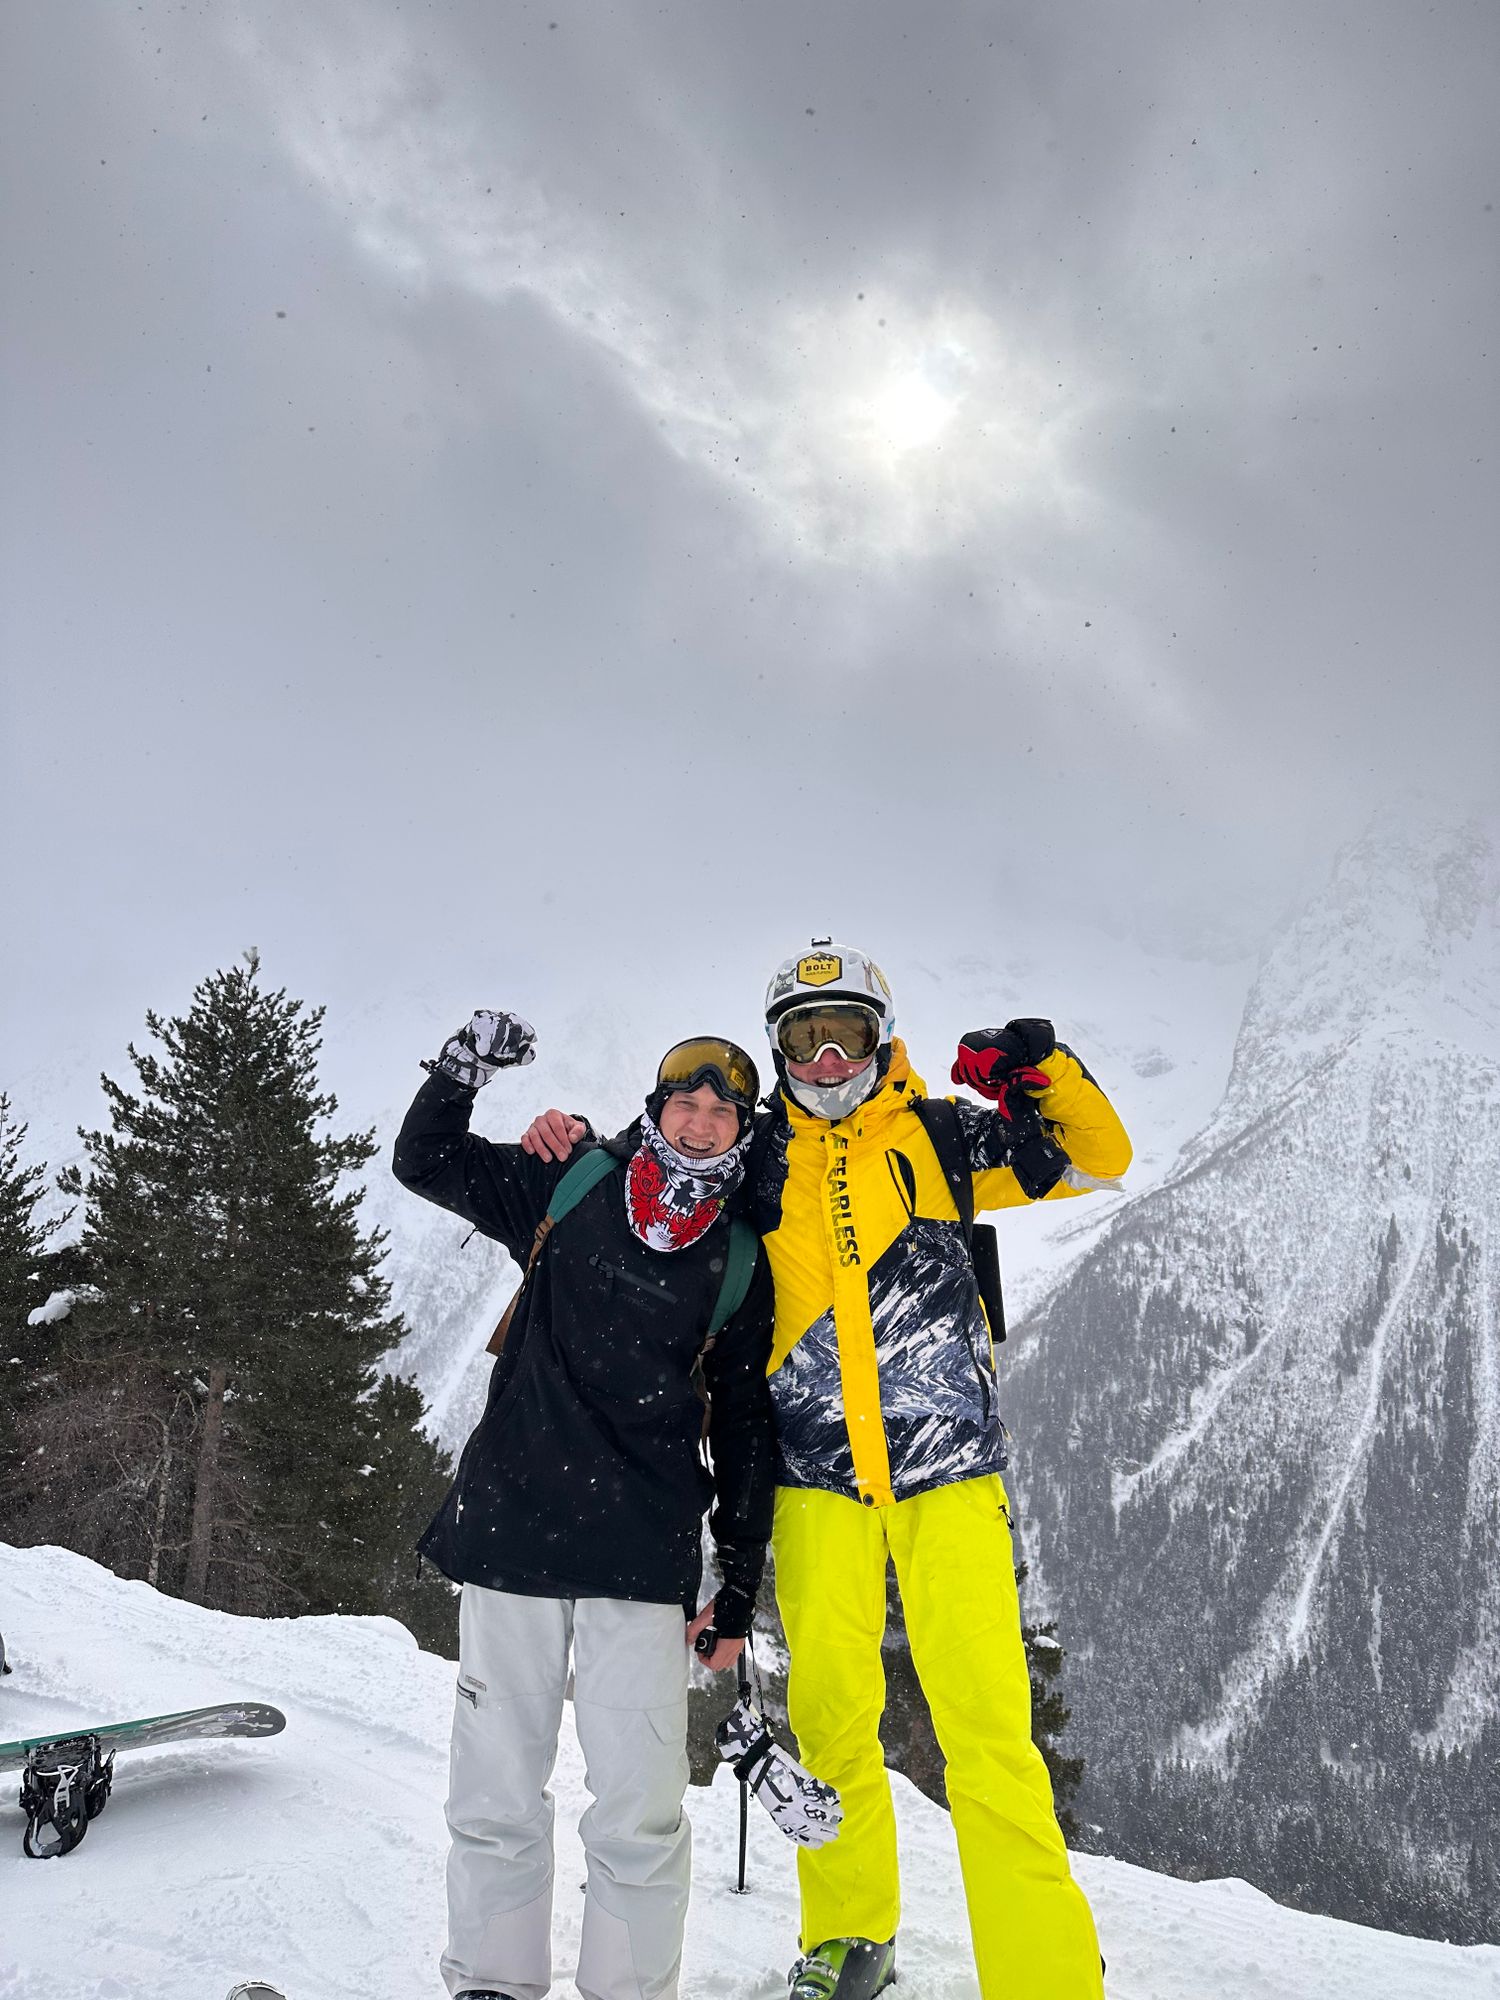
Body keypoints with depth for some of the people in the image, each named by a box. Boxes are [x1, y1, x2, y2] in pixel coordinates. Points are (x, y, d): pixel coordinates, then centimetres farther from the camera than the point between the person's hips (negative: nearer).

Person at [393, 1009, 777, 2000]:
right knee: (497, 1797, 9)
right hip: (512, 1530, 0)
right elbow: (425, 1160, 15)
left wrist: (739, 1587, 9)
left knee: (640, 1813, -1)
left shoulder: (740, 1263, 8)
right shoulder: (568, 1193, 7)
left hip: (644, 1556, 0)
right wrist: (464, 1067, -2)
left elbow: (746, 1430, 11)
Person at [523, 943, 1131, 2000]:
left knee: (986, 1719, -5)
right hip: (817, 1473, 2)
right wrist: (574, 1149, 1)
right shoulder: (756, 1156, 9)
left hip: (947, 1459, -1)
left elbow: (1098, 1159, 10)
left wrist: (1044, 1068, -7)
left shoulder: (939, 1134, 7)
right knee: (831, 1712, 7)